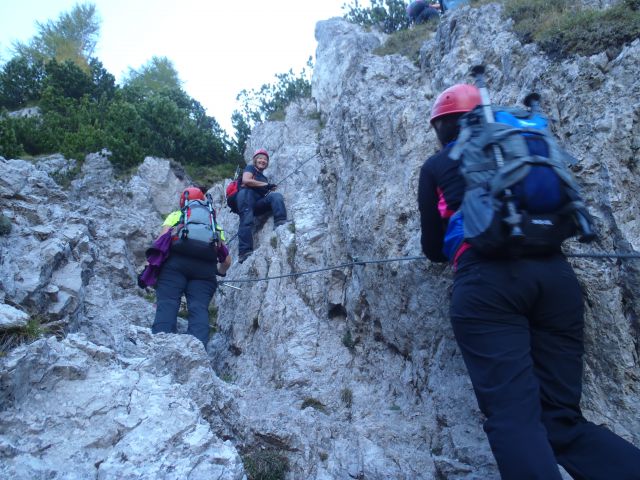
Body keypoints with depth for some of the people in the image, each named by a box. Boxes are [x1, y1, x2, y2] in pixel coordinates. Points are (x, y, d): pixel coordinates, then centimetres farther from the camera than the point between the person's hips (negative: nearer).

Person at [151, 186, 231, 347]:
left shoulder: (175, 215, 29)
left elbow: (162, 239, 7)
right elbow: (227, 261, 30)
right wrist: (221, 272, 50)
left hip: (177, 260, -2)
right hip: (206, 265, 2)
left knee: (167, 303, -10)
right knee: (199, 308, -8)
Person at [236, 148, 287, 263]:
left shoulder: (264, 178, 36)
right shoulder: (250, 168, 18)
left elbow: (267, 194, 26)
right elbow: (246, 180, -5)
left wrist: (270, 190, 3)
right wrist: (266, 185, -1)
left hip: (258, 204, 5)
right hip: (246, 196, -5)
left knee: (276, 195, -21)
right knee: (247, 221, -32)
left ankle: (280, 223, -43)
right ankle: (244, 252, -45)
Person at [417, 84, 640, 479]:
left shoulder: (436, 165, 17)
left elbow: (433, 249, 19)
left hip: (486, 277, -4)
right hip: (555, 272, 5)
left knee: (514, 418, -10)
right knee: (563, 418, 6)